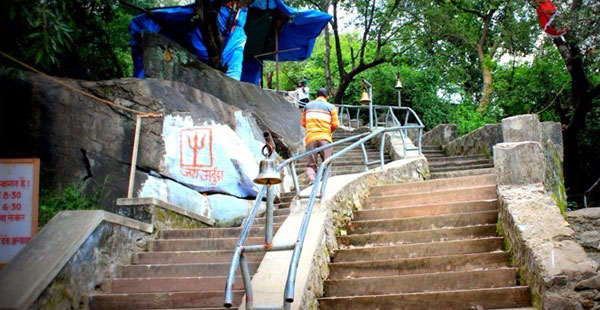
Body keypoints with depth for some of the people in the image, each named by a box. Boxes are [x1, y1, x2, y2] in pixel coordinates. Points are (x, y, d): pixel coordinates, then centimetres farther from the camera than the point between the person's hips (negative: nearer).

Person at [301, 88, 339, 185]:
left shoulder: (307, 106, 13)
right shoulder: (331, 107, 5)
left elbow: (303, 123, 15)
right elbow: (335, 124, 1)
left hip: (310, 138, 2)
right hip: (325, 137, -2)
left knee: (311, 164, 3)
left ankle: (311, 180, -18)